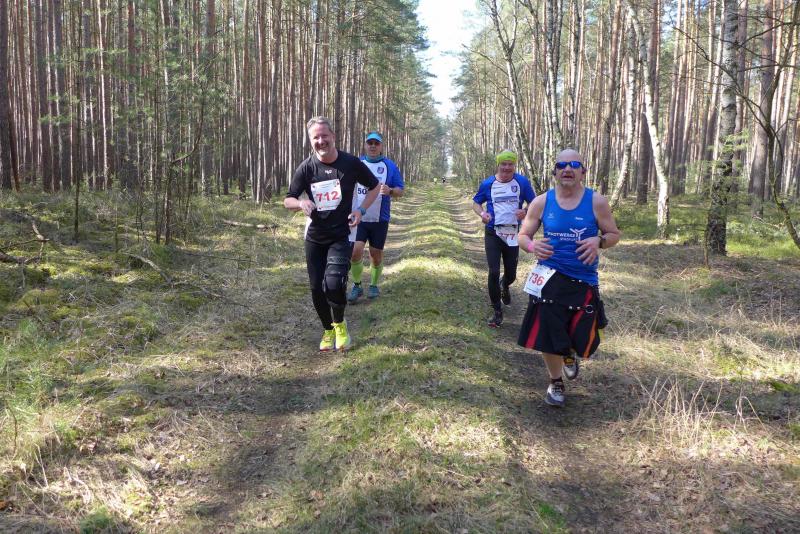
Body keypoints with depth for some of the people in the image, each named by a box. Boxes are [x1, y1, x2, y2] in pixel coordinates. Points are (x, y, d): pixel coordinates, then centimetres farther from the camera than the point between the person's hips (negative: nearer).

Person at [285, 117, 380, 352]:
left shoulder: (351, 163, -8)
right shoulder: (306, 168, -6)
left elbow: (375, 186, 7)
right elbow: (287, 200, 1)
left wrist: (361, 210, -7)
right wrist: (301, 203, -23)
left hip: (341, 236, -2)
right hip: (315, 238, 3)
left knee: (334, 283, -20)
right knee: (317, 288, 5)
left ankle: (339, 323, 10)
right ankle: (328, 330, 30)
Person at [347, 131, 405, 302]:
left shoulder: (390, 166, 1)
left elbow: (400, 191, -1)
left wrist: (390, 191, -23)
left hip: (380, 219, 0)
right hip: (358, 218, 0)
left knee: (376, 255, 8)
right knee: (355, 251, -13)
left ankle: (373, 285, 29)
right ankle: (356, 286, 6)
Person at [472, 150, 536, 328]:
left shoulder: (522, 182, -3)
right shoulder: (487, 184, -1)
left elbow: (533, 203, 5)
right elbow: (475, 203, 12)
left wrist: (525, 211, -17)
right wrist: (482, 213, -10)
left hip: (513, 234, 1)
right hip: (493, 233, -1)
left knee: (511, 274, 11)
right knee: (494, 272, -9)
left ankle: (504, 286, 50)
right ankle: (497, 311, 7)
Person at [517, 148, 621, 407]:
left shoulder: (596, 202, -5)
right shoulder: (541, 202, -2)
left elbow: (614, 234, 3)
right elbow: (523, 235, 5)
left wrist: (599, 241, -20)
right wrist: (532, 246, -19)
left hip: (584, 282, 0)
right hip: (550, 279, 0)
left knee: (583, 338, 9)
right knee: (548, 336, -1)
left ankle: (569, 355, 49)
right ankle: (556, 383, 28)